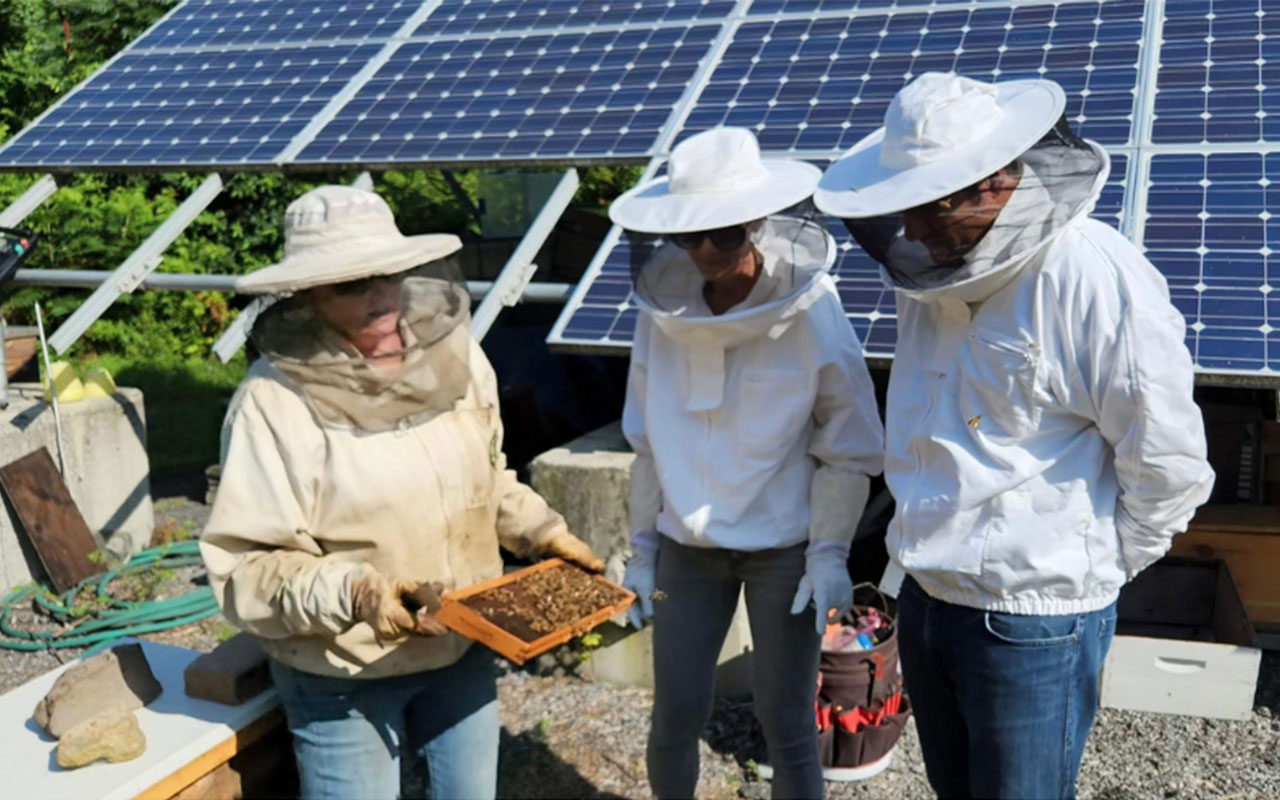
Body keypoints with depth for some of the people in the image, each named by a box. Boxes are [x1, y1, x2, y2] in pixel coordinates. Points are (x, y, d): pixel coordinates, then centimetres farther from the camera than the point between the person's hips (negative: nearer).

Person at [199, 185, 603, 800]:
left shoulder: (450, 351, -5)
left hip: (462, 653, 5)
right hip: (342, 678, -5)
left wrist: (542, 531, 1)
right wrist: (350, 592, -32)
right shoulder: (275, 400, -21)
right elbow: (244, 567, -20)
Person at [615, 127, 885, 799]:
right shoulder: (663, 306, -6)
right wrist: (643, 548, 7)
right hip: (687, 545, 3)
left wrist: (829, 551, -11)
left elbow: (848, 447, -6)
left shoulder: (810, 312, -14)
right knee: (676, 715, 7)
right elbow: (648, 438, 4)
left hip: (785, 547, -2)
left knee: (786, 725, 5)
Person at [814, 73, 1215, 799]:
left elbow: (1169, 464, -16)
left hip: (1034, 623, -7)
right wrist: (933, 559, 15)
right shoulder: (934, 270, 3)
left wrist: (1094, 567, -5)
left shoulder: (1096, 279, -21)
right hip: (925, 601, 7)